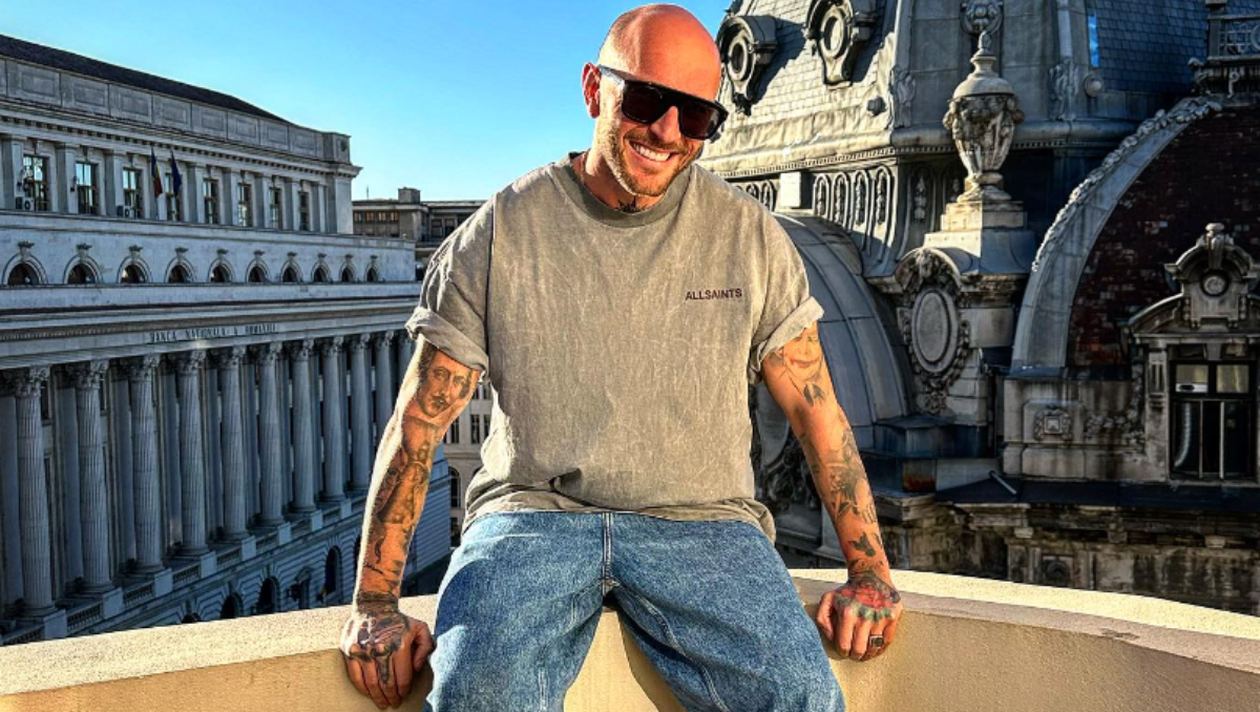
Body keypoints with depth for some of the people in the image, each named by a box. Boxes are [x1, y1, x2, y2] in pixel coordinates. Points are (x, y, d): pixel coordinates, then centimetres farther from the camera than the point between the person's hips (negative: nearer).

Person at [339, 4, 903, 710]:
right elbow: (417, 426, 1)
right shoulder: (500, 233, 2)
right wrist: (375, 605, -6)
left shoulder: (750, 236, 6)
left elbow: (817, 410, 9)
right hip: (531, 513, -1)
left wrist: (870, 573, 2)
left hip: (702, 522, 2)